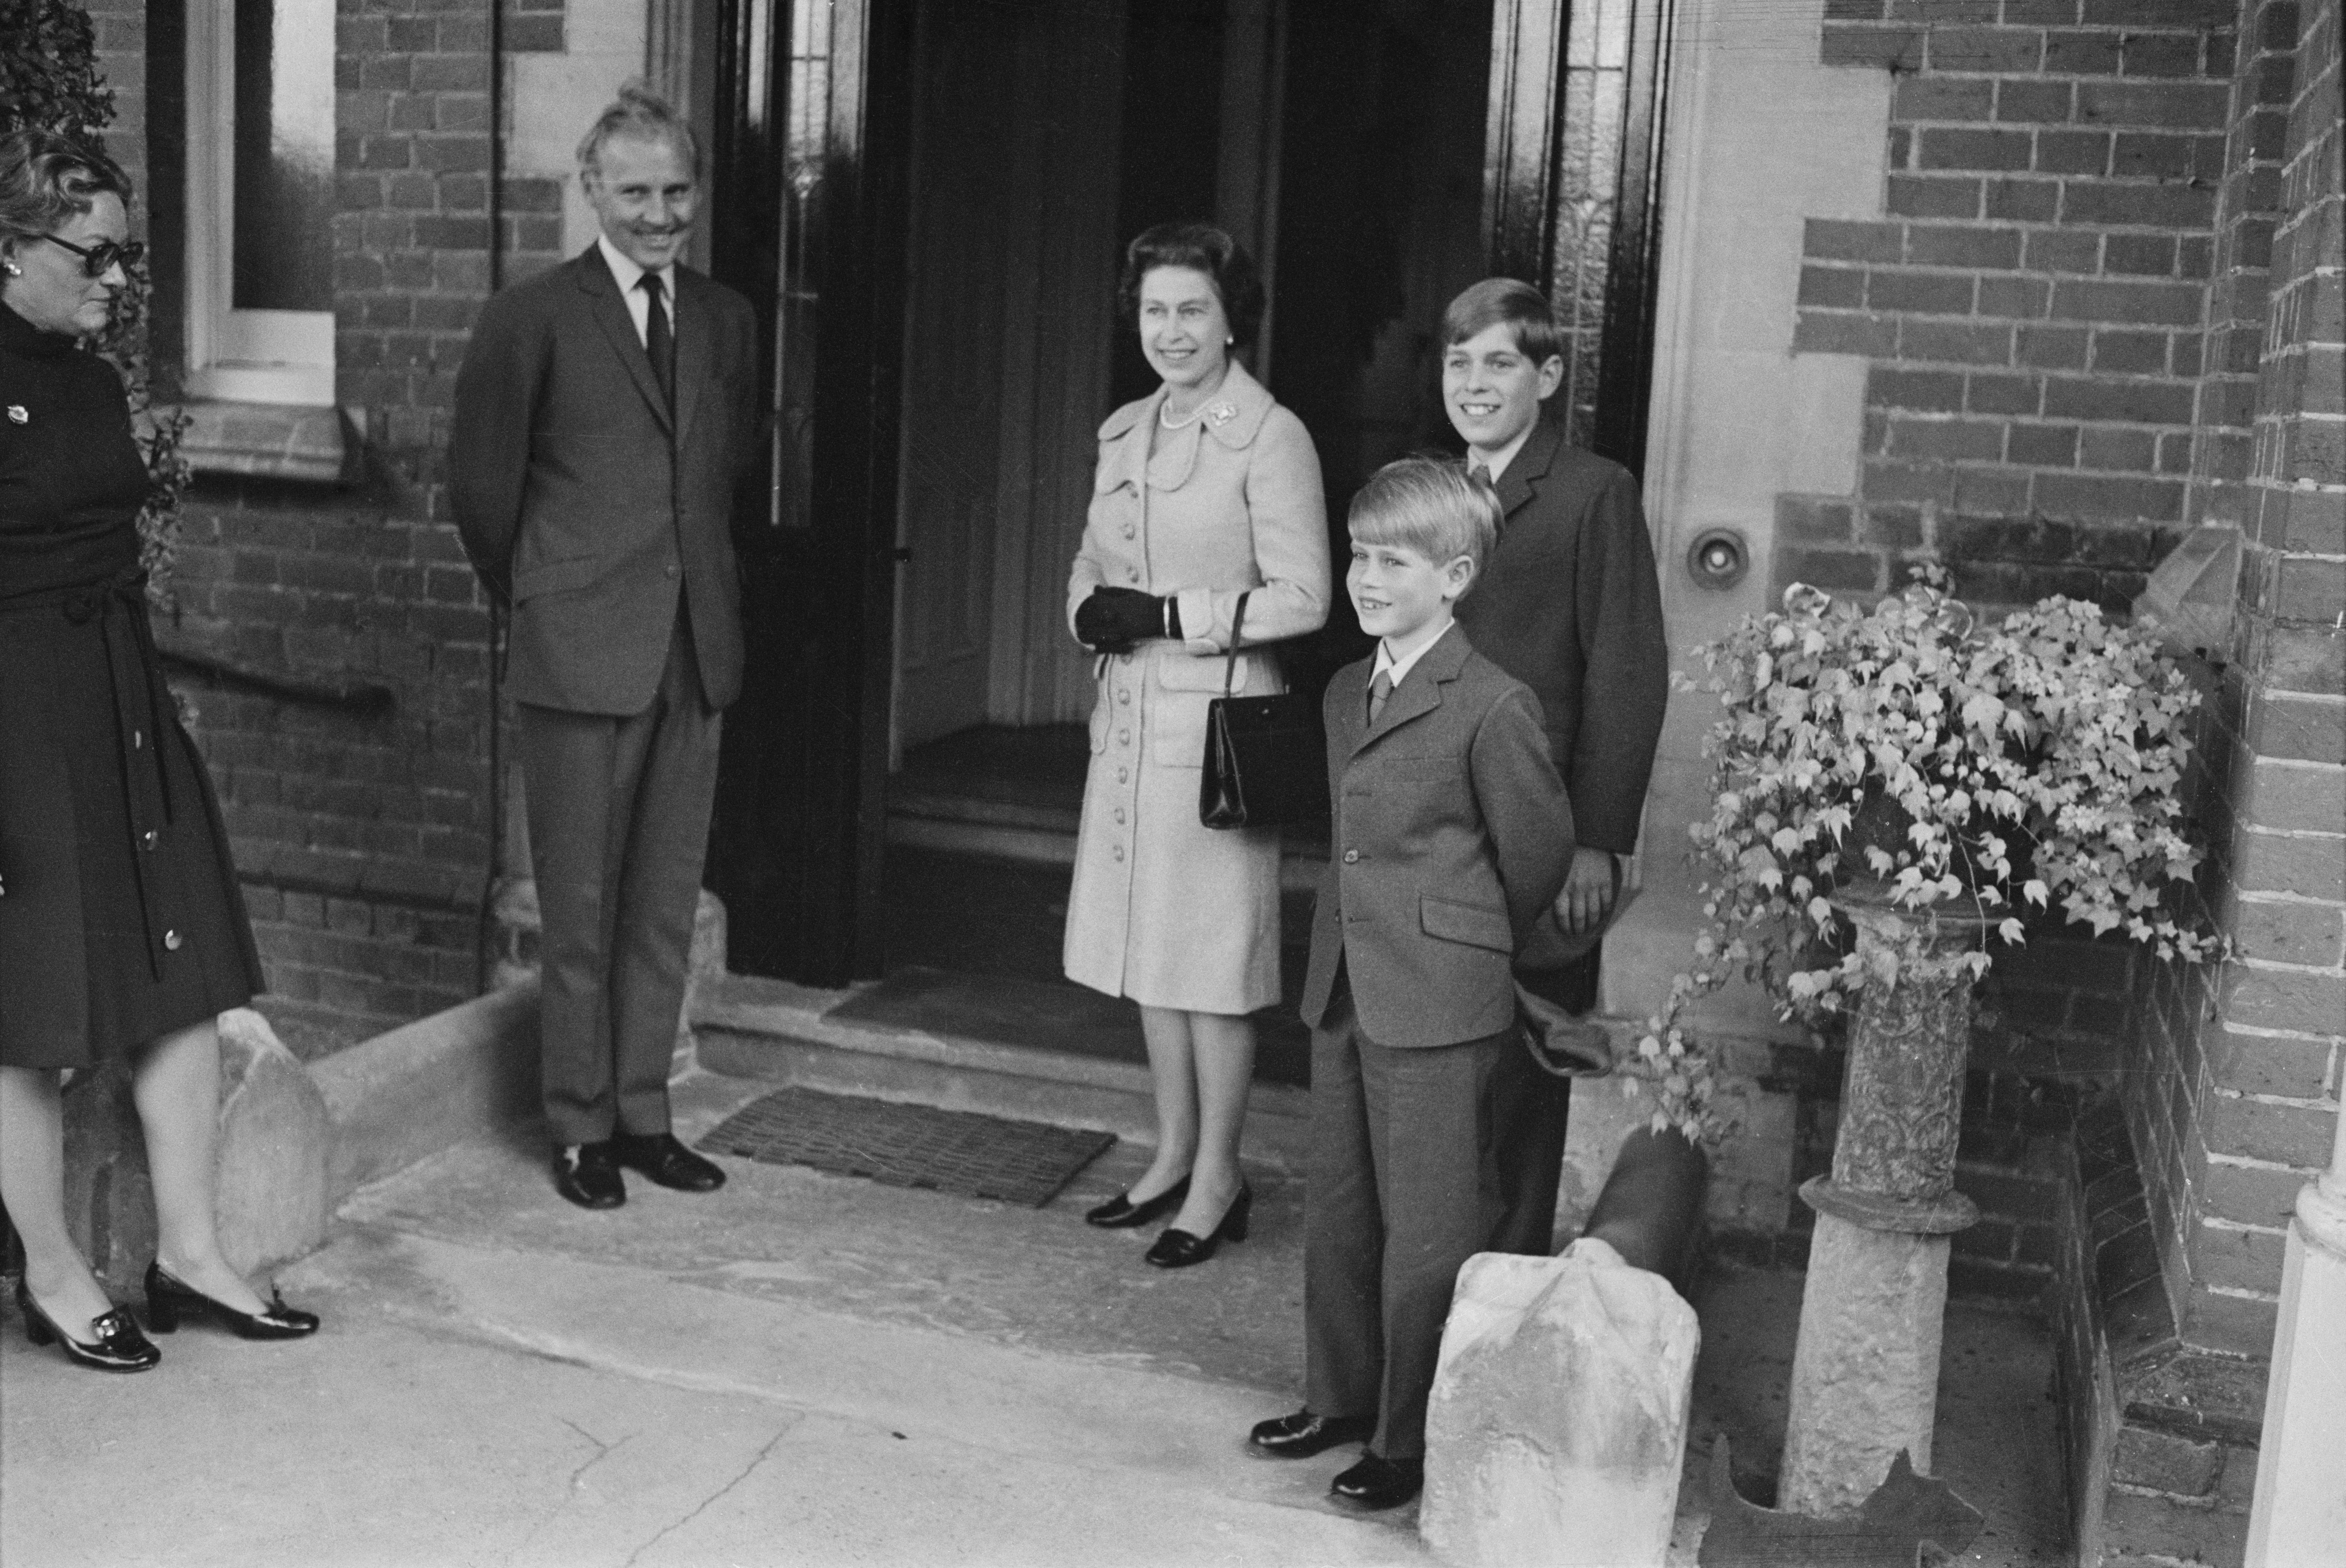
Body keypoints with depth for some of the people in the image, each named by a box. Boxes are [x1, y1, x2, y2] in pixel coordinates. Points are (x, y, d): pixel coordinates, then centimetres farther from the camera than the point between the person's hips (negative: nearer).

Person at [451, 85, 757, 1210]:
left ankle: (643, 1115, 22)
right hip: (580, 654, -5)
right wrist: (535, 601, 10)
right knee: (581, 908, 3)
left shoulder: (726, 320, 12)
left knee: (666, 904, 10)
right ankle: (580, 1129, 16)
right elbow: (482, 483, 2)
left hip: (696, 651, 5)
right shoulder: (533, 318, -4)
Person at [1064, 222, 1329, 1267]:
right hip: (1128, 720, 7)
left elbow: (1302, 598, -13)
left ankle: (1217, 1180, 13)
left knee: (1211, 954, -1)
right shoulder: (1122, 433, 13)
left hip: (1216, 720, -7)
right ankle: (1173, 1157, 28)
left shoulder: (1269, 437, -9)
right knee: (1147, 949, 13)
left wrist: (1172, 615, -16)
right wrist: (1092, 611, -1)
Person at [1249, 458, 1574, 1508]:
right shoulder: (1346, 694, 10)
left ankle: (1414, 1441, 17)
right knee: (1336, 1212, 17)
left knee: (1425, 1230, 3)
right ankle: (1341, 1397, 34)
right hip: (1343, 992, 8)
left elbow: (1537, 853, -6)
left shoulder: (1493, 706, -15)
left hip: (1438, 1009, -8)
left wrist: (1470, 954, 8)